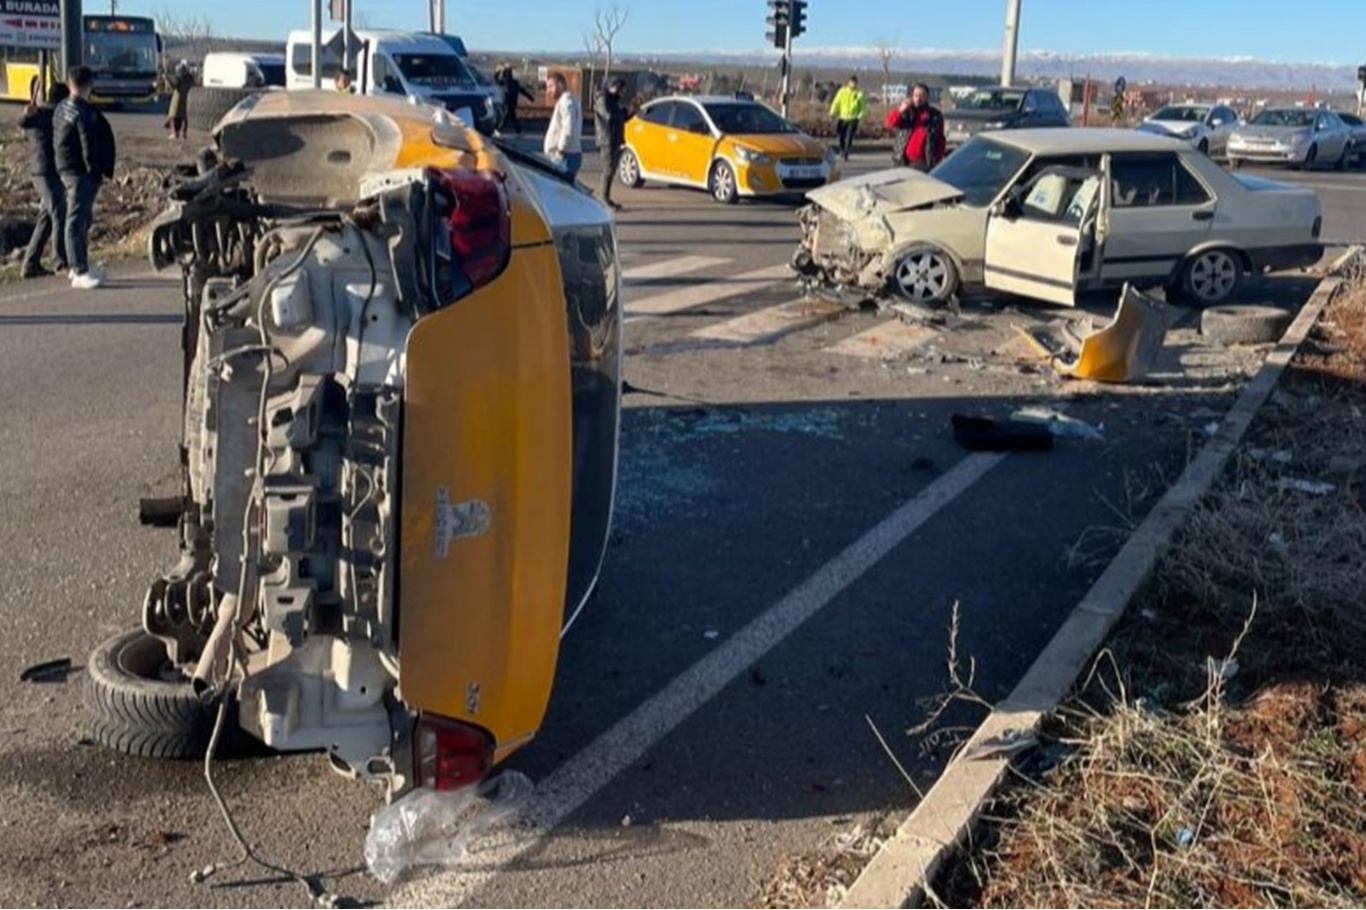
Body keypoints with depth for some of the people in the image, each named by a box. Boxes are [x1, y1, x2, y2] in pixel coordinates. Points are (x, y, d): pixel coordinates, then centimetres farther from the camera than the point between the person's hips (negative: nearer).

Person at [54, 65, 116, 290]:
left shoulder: (61, 109, 13)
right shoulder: (85, 112, -17)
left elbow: (56, 141, 17)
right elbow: (89, 145, -20)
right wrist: (97, 171, -13)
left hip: (65, 169, 10)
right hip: (80, 172, -10)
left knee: (81, 219, 18)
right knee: (77, 220, -9)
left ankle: (78, 267, 26)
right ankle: (80, 272, -7)